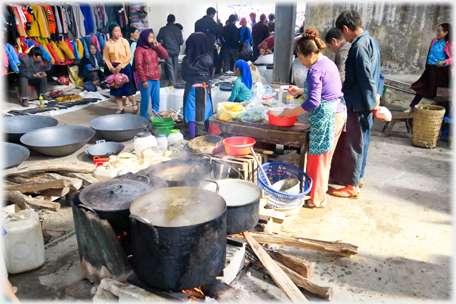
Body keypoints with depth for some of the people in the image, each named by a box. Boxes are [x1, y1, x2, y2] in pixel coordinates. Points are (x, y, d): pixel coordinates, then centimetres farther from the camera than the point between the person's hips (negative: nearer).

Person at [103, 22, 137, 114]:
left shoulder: (124, 41, -8)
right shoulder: (108, 43, -1)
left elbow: (129, 56, -9)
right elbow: (106, 57, 4)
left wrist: (120, 66, -14)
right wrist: (111, 68, -8)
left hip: (125, 66, -3)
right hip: (113, 68, 3)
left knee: (126, 87, -5)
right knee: (115, 89, 5)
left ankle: (134, 103, 21)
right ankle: (121, 108, 18)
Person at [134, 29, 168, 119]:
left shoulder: (154, 49, 13)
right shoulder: (139, 50, -6)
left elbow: (165, 55, 12)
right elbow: (139, 66, -11)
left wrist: (157, 46, 2)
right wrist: (144, 80, -15)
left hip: (156, 80, 6)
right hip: (147, 81, -6)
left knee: (156, 102, 12)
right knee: (145, 102, 0)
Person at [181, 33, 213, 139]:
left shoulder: (186, 59, -8)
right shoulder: (207, 59, -11)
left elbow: (183, 75, 2)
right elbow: (211, 73, 3)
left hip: (190, 88, 0)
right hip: (204, 88, 0)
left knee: (191, 113, 6)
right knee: (206, 111, 13)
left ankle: (192, 137, 10)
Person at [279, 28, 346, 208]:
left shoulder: (315, 70, -17)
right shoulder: (328, 63, 13)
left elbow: (313, 102, -23)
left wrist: (292, 112, -12)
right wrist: (300, 91, 22)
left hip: (325, 117, -10)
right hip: (337, 113, 10)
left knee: (318, 157, 2)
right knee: (325, 156, 20)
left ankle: (318, 199, 14)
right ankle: (321, 187, 35)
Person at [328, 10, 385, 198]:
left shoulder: (359, 45, -18)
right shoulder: (370, 41, 13)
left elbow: (366, 77, -21)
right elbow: (377, 74, 15)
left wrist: (372, 103, -17)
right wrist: (377, 94, 10)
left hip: (358, 104, -10)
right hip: (366, 102, 10)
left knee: (354, 142, -1)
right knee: (361, 140, 18)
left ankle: (353, 186, 9)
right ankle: (357, 176, 32)